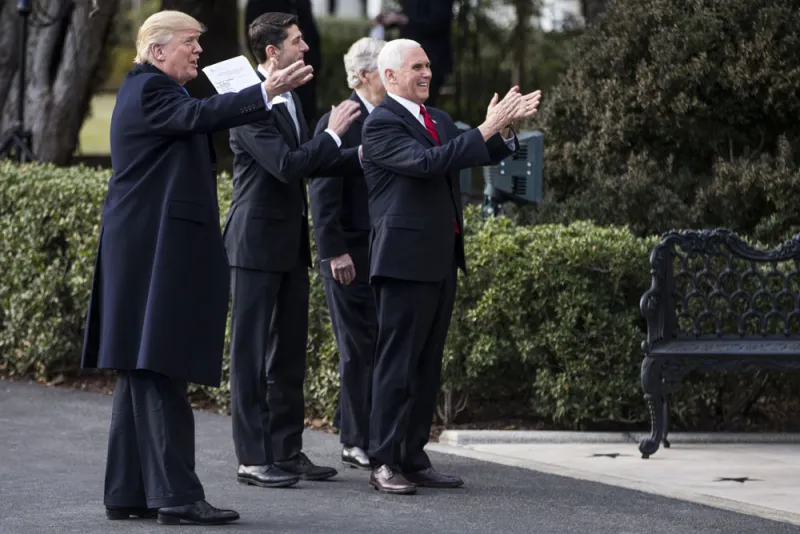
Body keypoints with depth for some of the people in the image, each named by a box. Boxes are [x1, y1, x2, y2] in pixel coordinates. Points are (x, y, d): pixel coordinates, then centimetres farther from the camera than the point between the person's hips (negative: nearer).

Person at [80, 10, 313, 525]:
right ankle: (176, 493, -14)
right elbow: (197, 116, -28)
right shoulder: (149, 89, -12)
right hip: (156, 250, -11)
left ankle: (128, 493, 14)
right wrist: (265, 92, -37)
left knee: (144, 376, 11)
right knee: (160, 374, -12)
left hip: (150, 250, 11)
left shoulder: (154, 91, 22)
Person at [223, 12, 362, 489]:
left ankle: (288, 450, 18)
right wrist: (333, 134, -14)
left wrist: (361, 155, 9)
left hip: (291, 243, 9)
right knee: (251, 352, -2)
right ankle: (253, 458, 2)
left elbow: (309, 163, 19)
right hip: (258, 241, -9)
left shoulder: (290, 99, 12)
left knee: (290, 351, 11)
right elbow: (287, 166, -24)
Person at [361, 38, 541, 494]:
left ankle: (414, 458, 14)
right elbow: (424, 162, -23)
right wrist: (486, 128, -24)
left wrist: (506, 125, -5)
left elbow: (484, 155, 15)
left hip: (443, 259, 8)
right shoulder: (381, 125, -9)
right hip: (406, 260, -8)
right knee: (398, 363, -6)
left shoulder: (438, 119, 17)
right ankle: (384, 462, -4)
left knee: (428, 365, 10)